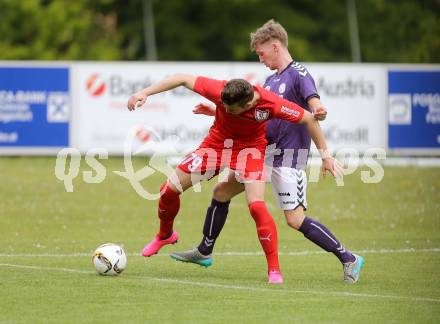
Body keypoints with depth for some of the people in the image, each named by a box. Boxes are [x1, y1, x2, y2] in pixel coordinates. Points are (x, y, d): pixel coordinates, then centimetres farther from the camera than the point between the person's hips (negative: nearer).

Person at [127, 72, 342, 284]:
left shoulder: (272, 104, -32)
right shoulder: (219, 91, -30)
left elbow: (308, 119, -18)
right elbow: (183, 79, -20)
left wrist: (325, 155, -10)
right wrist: (145, 93, -23)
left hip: (249, 148, -3)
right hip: (216, 143, 3)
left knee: (257, 206, -23)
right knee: (169, 189, 1)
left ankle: (274, 269, -12)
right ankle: (165, 235, 32)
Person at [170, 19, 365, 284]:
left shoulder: (298, 74, -12)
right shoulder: (272, 80, 16)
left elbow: (314, 102, -27)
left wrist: (317, 111, -51)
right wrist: (217, 112, 23)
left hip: (288, 157, -9)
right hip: (264, 153, 9)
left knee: (295, 219, -16)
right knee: (221, 193, 13)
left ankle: (349, 260, -7)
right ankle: (204, 252, 28)